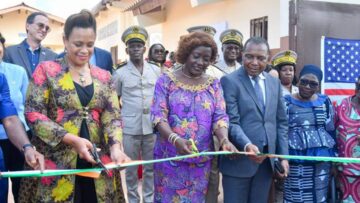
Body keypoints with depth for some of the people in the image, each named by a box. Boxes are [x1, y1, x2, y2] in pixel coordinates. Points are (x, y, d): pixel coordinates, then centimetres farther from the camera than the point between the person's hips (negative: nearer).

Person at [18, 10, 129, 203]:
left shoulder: (104, 77, 10)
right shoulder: (46, 70, -1)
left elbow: (113, 115, 5)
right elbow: (33, 113, -7)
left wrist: (115, 146, -15)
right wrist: (72, 139, -17)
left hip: (97, 162, 3)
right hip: (56, 162, -3)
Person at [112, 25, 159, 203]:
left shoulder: (156, 70, 6)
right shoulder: (120, 73, 0)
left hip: (152, 126, 2)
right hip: (129, 127, -2)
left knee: (151, 167, 11)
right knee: (131, 168, 9)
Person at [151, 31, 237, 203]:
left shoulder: (213, 84, 5)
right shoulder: (166, 80, -3)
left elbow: (220, 116, -1)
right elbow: (158, 115, -10)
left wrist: (224, 140, -22)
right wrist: (175, 139, -28)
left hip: (201, 158, 2)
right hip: (170, 155, -2)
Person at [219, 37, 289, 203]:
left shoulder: (274, 82, 11)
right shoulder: (229, 81, -7)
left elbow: (281, 122, 13)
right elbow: (232, 121, -13)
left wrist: (283, 156, 7)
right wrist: (247, 145, -29)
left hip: (267, 159, 5)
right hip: (239, 159, -5)